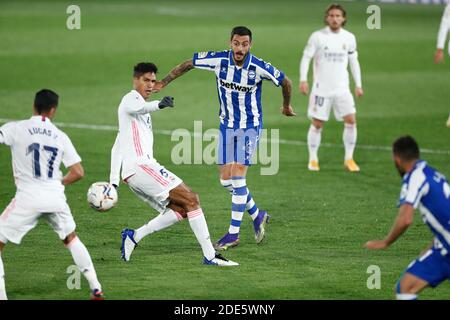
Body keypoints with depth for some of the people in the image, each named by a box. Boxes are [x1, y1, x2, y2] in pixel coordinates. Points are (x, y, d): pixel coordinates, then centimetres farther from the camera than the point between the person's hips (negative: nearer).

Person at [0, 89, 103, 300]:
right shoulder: (61, 137, 8)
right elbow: (78, 173, 7)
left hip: (27, 199, -4)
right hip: (55, 198, 4)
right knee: (71, 239, 28)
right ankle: (96, 289, 26)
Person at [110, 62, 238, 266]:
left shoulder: (141, 110, 29)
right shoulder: (131, 99, -1)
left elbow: (117, 148, 31)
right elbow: (139, 108, -29)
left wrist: (114, 180, 25)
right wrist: (157, 105, -51)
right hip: (140, 166, -10)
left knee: (180, 209, 2)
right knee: (191, 199, -12)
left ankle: (134, 236, 0)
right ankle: (210, 256, -16)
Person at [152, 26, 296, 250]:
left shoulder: (259, 68, -19)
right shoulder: (218, 60, -12)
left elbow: (285, 82, -3)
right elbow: (188, 64, 2)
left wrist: (286, 106, 13)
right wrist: (163, 83, 4)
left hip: (250, 126, -4)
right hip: (227, 125, 4)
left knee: (237, 176, -12)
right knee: (226, 180, 4)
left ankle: (233, 233, -5)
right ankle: (257, 215, 26)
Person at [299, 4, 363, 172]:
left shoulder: (349, 38, 4)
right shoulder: (318, 36, -6)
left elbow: (354, 61, 14)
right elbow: (306, 57, -4)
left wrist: (358, 85, 10)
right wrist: (303, 80, -15)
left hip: (342, 88, 2)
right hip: (321, 88, -2)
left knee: (351, 120, -9)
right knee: (317, 123, 1)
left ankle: (349, 159, 3)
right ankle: (313, 159, 16)